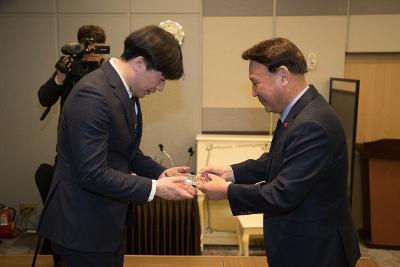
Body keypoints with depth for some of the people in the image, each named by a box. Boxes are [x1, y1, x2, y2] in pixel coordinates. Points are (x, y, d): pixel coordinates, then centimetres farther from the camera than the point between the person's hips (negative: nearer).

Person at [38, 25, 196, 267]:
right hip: (83, 228, -9)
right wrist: (154, 188, -23)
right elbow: (92, 174, -27)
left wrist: (160, 173, -1)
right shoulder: (93, 95, -25)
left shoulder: (126, 90, 5)